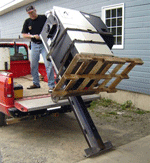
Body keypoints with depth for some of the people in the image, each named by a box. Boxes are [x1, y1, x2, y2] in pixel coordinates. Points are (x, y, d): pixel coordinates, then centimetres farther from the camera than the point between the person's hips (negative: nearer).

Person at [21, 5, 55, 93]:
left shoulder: (43, 18, -2)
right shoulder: (27, 21, 8)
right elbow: (24, 34, 8)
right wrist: (33, 36, -9)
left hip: (44, 44, -4)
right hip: (34, 45, 5)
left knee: (48, 64, -12)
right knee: (33, 65, 10)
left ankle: (51, 85, -7)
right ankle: (36, 83, 25)